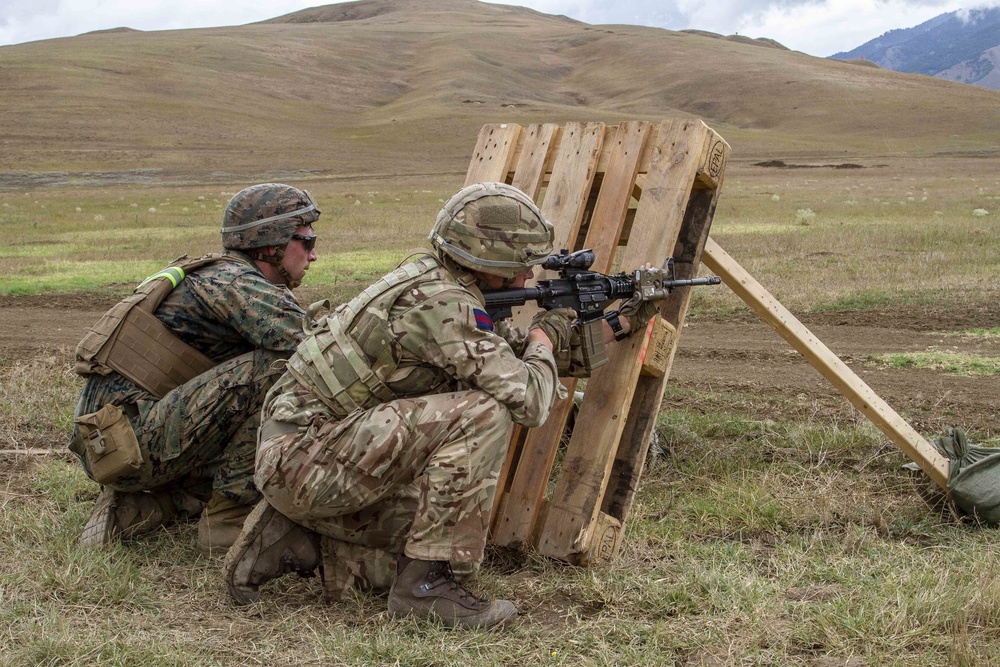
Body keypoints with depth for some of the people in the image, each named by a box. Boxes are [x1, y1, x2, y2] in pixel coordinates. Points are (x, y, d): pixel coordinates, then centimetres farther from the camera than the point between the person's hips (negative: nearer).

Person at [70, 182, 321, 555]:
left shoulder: (230, 279, 16)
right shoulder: (234, 283, -13)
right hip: (127, 441, -10)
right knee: (274, 367, -21)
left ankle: (129, 511, 14)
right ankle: (229, 522, -13)